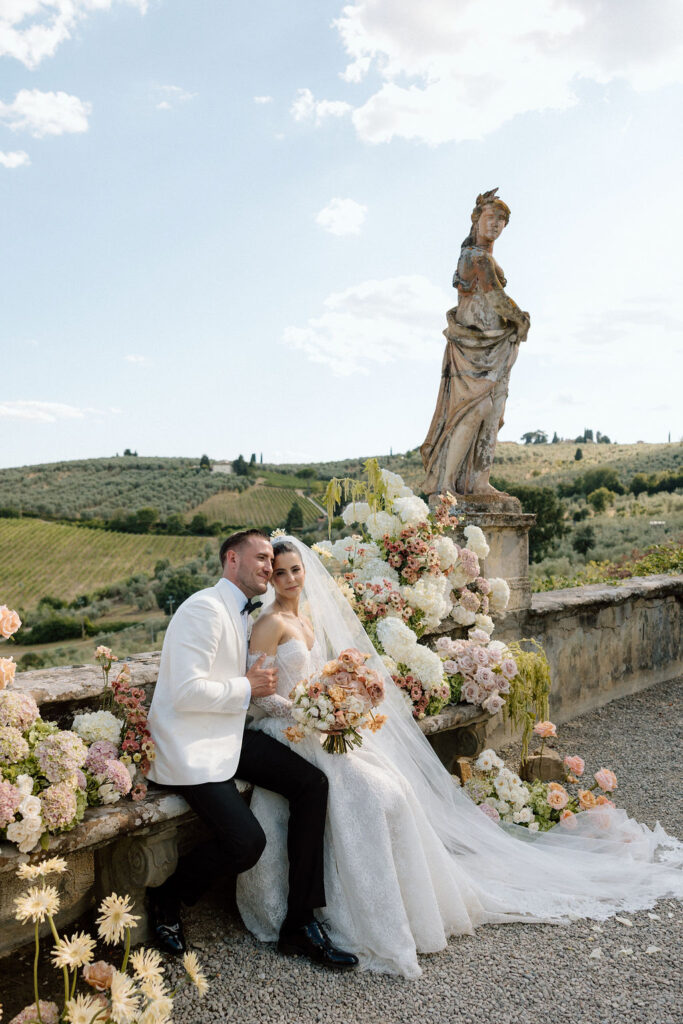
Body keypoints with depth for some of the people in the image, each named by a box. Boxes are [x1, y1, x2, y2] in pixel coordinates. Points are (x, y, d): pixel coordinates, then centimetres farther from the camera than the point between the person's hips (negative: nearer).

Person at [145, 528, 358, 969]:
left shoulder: (244, 614, 15)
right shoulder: (205, 609, -16)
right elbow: (186, 692, -24)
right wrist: (247, 688, -13)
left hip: (230, 734, 9)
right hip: (190, 747, -9)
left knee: (312, 783, -5)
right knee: (246, 841, -21)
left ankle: (300, 923, 4)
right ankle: (167, 901, 11)